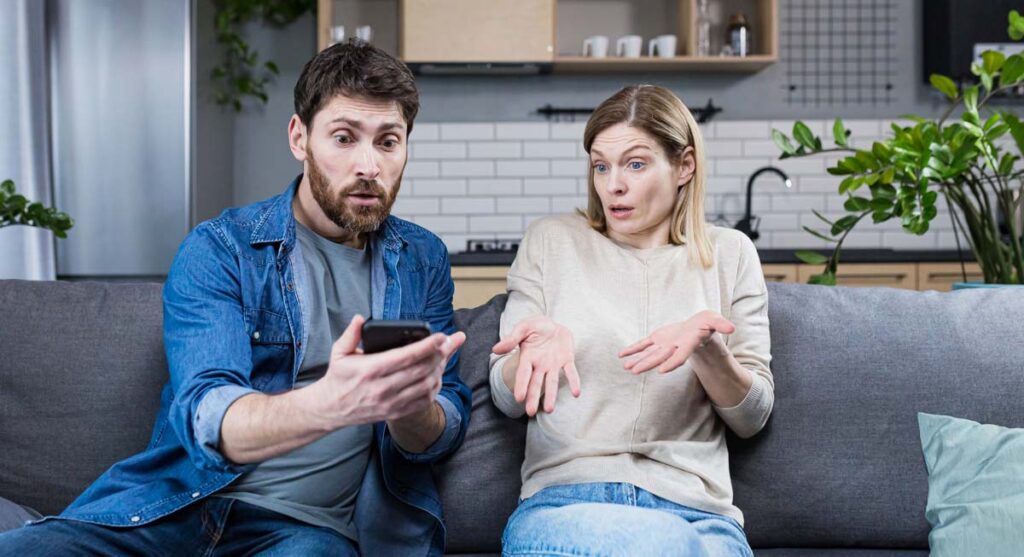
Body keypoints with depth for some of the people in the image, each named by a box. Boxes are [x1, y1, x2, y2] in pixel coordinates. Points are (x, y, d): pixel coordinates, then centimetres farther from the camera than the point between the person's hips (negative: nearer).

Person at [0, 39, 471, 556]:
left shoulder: (424, 261, 10)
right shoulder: (217, 251, -1)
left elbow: (446, 429, 6)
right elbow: (208, 416, -15)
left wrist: (411, 408, -21)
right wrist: (327, 403, -38)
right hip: (183, 506, 0)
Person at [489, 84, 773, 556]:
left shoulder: (728, 254, 12)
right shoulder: (550, 240, 11)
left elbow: (751, 417, 8)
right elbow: (507, 399, 10)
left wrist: (706, 347, -13)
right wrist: (543, 342, -14)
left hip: (693, 510, 2)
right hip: (562, 501, -1)